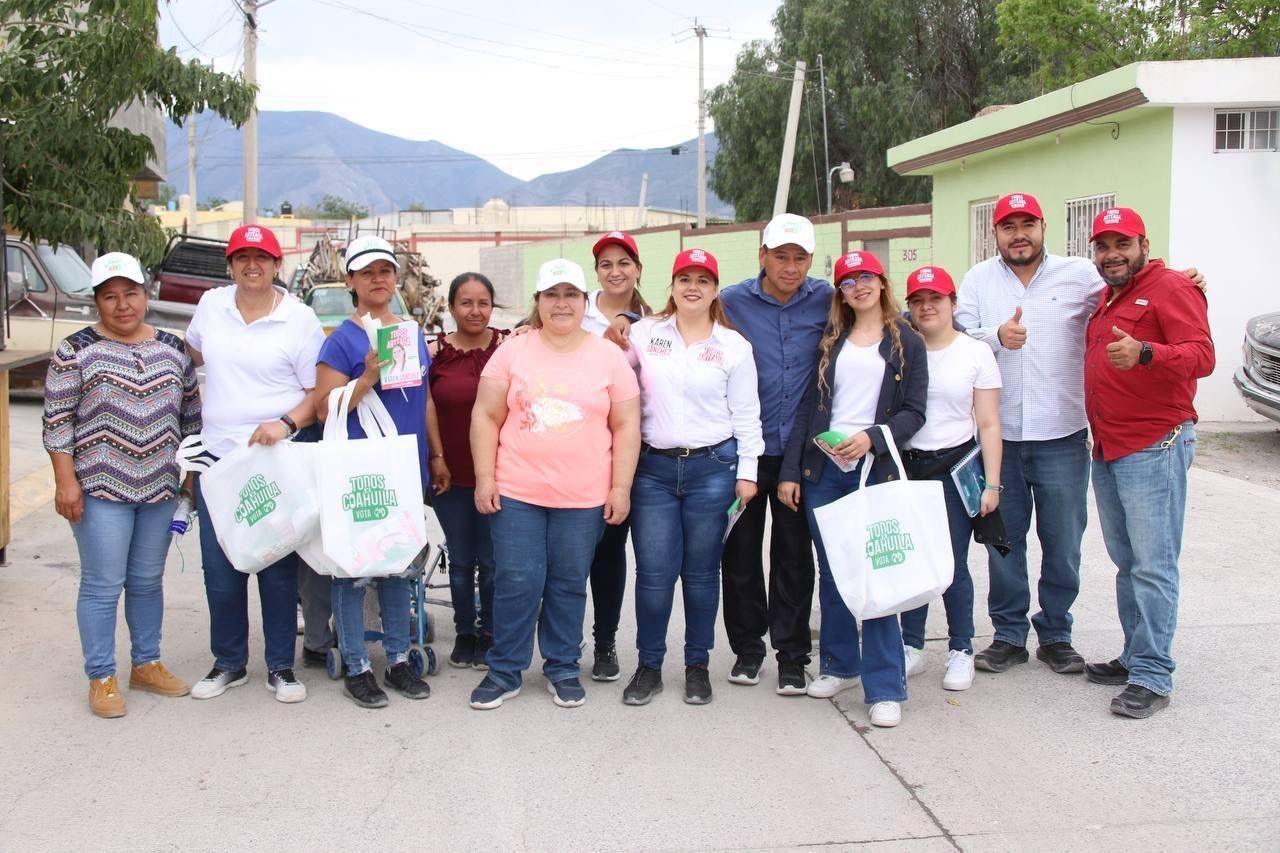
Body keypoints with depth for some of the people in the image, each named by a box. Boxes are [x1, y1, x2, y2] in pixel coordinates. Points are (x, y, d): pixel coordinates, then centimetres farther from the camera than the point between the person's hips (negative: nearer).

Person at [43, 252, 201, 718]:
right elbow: (56, 420, -6)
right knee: (103, 584, 0)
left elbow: (190, 413, 14)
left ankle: (146, 665, 26)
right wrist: (65, 481, -11)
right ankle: (101, 678, 10)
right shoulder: (76, 350, -5)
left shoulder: (172, 347, 8)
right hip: (101, 487, -4)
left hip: (160, 487, 4)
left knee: (148, 580, 13)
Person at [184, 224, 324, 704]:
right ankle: (229, 663, 22)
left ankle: (280, 668, 17)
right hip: (218, 458, 3)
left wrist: (286, 423, -20)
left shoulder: (299, 318, -4)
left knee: (278, 569, 4)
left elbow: (320, 391, -4)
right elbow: (193, 354, 27)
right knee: (220, 570, 6)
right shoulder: (211, 305, 7)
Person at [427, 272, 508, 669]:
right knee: (460, 560, 12)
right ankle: (464, 633, 27)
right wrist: (436, 458, -1)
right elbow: (425, 409, 3)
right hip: (450, 475, 1)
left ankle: (489, 634, 23)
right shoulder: (435, 352, -1)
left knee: (492, 561, 6)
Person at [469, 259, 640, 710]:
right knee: (516, 582, 2)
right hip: (516, 493, 0)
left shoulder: (610, 356, 4)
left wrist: (621, 488, -1)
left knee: (569, 585, 9)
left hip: (584, 498, 0)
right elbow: (486, 417, 4)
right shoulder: (512, 351, 3)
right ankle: (504, 671, 17)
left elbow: (626, 426, 4)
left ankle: (562, 668, 24)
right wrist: (485, 478, -2)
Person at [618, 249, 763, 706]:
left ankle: (697, 665, 21)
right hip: (654, 467, 0)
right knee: (654, 572, 0)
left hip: (713, 467, 0)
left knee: (701, 571, 7)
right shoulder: (643, 333, 5)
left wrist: (747, 472, 1)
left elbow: (745, 414, 5)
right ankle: (649, 665, 15)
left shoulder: (734, 345, 4)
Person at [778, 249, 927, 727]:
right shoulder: (830, 342, 14)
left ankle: (885, 688, -2)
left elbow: (914, 412, 0)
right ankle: (838, 665, 24)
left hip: (875, 470, -3)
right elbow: (808, 409, 10)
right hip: (823, 471, 3)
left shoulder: (907, 343, 6)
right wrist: (789, 471, 3)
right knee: (831, 573, 9)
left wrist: (872, 437, -17)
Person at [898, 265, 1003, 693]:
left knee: (952, 562, -1)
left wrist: (992, 483, -5)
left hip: (955, 467, -2)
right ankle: (911, 646, 17)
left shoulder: (976, 352, 2)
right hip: (905, 466, 2)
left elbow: (989, 425, 1)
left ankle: (961, 651, 12)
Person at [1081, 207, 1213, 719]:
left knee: (1152, 565, -8)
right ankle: (1136, 657, 23)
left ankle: (1152, 677, -4)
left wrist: (1144, 353, -38)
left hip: (1154, 448, -9)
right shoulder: (1106, 298, 19)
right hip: (1106, 450, 9)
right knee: (1126, 562, 14)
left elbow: (1201, 355, -21)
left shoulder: (1170, 288, -8)